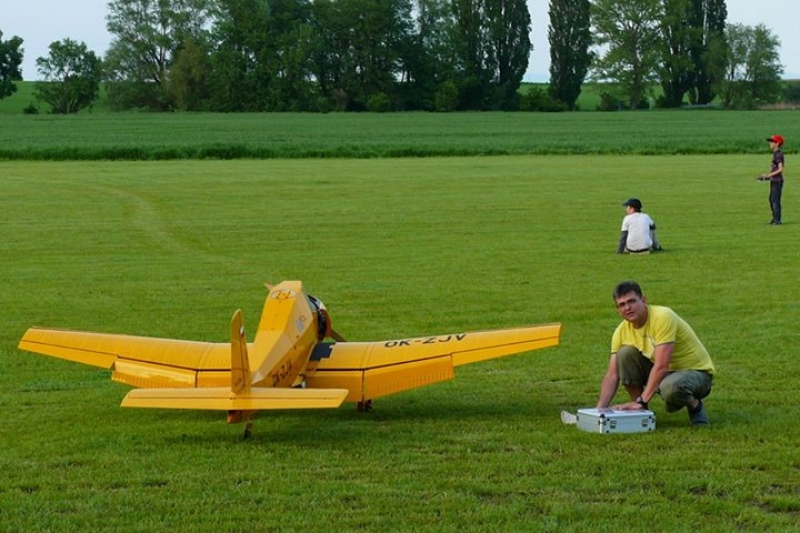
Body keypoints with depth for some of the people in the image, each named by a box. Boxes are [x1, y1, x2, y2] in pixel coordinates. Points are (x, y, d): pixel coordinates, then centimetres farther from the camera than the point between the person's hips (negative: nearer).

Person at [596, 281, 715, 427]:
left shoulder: (663, 317, -26)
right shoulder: (622, 331, -6)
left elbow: (661, 367, -31)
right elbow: (612, 375, -6)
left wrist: (642, 401, -33)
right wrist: (600, 409, -19)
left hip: (697, 372, -6)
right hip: (666, 371, 6)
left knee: (670, 387, -40)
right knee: (625, 354, -14)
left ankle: (695, 405, -6)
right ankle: (639, 410, -3)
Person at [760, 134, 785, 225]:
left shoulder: (778, 154, -16)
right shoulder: (775, 154, 13)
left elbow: (780, 169, -22)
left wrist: (769, 175, -20)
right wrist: (767, 175, 13)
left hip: (777, 181, -10)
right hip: (773, 181, 10)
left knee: (775, 200, -8)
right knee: (771, 199, 16)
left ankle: (777, 220, -5)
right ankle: (775, 218, 24)